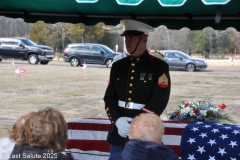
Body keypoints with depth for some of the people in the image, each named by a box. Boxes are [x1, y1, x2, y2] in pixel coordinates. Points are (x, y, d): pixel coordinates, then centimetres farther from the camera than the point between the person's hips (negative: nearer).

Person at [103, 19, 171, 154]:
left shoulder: (159, 67, -6)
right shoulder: (118, 66, 8)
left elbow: (159, 102, -13)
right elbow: (109, 98, 6)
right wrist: (117, 120, -12)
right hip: (118, 133, 4)